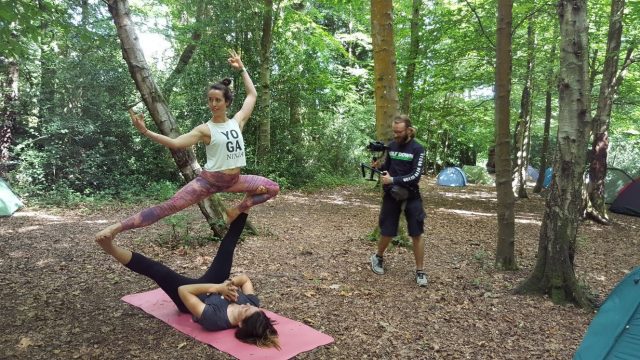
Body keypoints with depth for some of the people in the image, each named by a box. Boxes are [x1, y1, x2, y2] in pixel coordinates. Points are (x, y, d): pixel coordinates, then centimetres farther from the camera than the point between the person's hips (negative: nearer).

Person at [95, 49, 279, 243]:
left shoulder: (237, 122, 2)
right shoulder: (205, 130, -8)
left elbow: (252, 94, 11)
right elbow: (175, 143, -17)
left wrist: (242, 69, 11)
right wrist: (146, 132, -28)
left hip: (234, 180, 5)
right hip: (210, 180, -5)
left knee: (273, 188, 5)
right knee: (170, 205, -16)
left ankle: (236, 210, 10)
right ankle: (118, 227, -16)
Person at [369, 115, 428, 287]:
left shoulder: (417, 149, -10)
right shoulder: (391, 146, 4)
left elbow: (416, 175, -18)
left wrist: (393, 180, -24)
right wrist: (379, 166, -7)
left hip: (411, 197, -3)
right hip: (391, 195, 3)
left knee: (417, 234, -2)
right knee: (386, 232, 7)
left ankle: (420, 271, 10)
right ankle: (378, 257, 34)